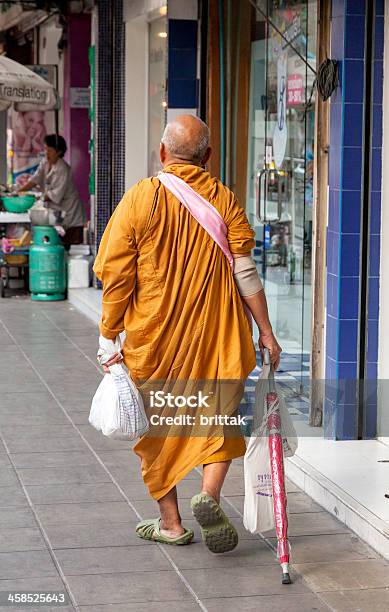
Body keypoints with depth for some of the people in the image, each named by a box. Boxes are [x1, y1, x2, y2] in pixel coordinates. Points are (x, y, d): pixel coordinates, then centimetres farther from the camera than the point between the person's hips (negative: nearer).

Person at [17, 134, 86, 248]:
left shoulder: (63, 169, -20)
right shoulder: (44, 163, 4)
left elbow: (56, 194, -21)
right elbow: (35, 179, -3)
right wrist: (19, 190, -16)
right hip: (55, 209, 7)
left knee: (70, 245, -7)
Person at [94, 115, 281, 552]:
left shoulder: (140, 198, -6)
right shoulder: (224, 199, -3)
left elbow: (116, 278, -6)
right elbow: (245, 273, -4)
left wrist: (108, 339, 2)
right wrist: (266, 333, 4)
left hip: (153, 337, 0)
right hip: (215, 336, 1)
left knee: (158, 425, 14)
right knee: (220, 415, 15)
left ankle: (170, 523, 20)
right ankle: (210, 495, -7)